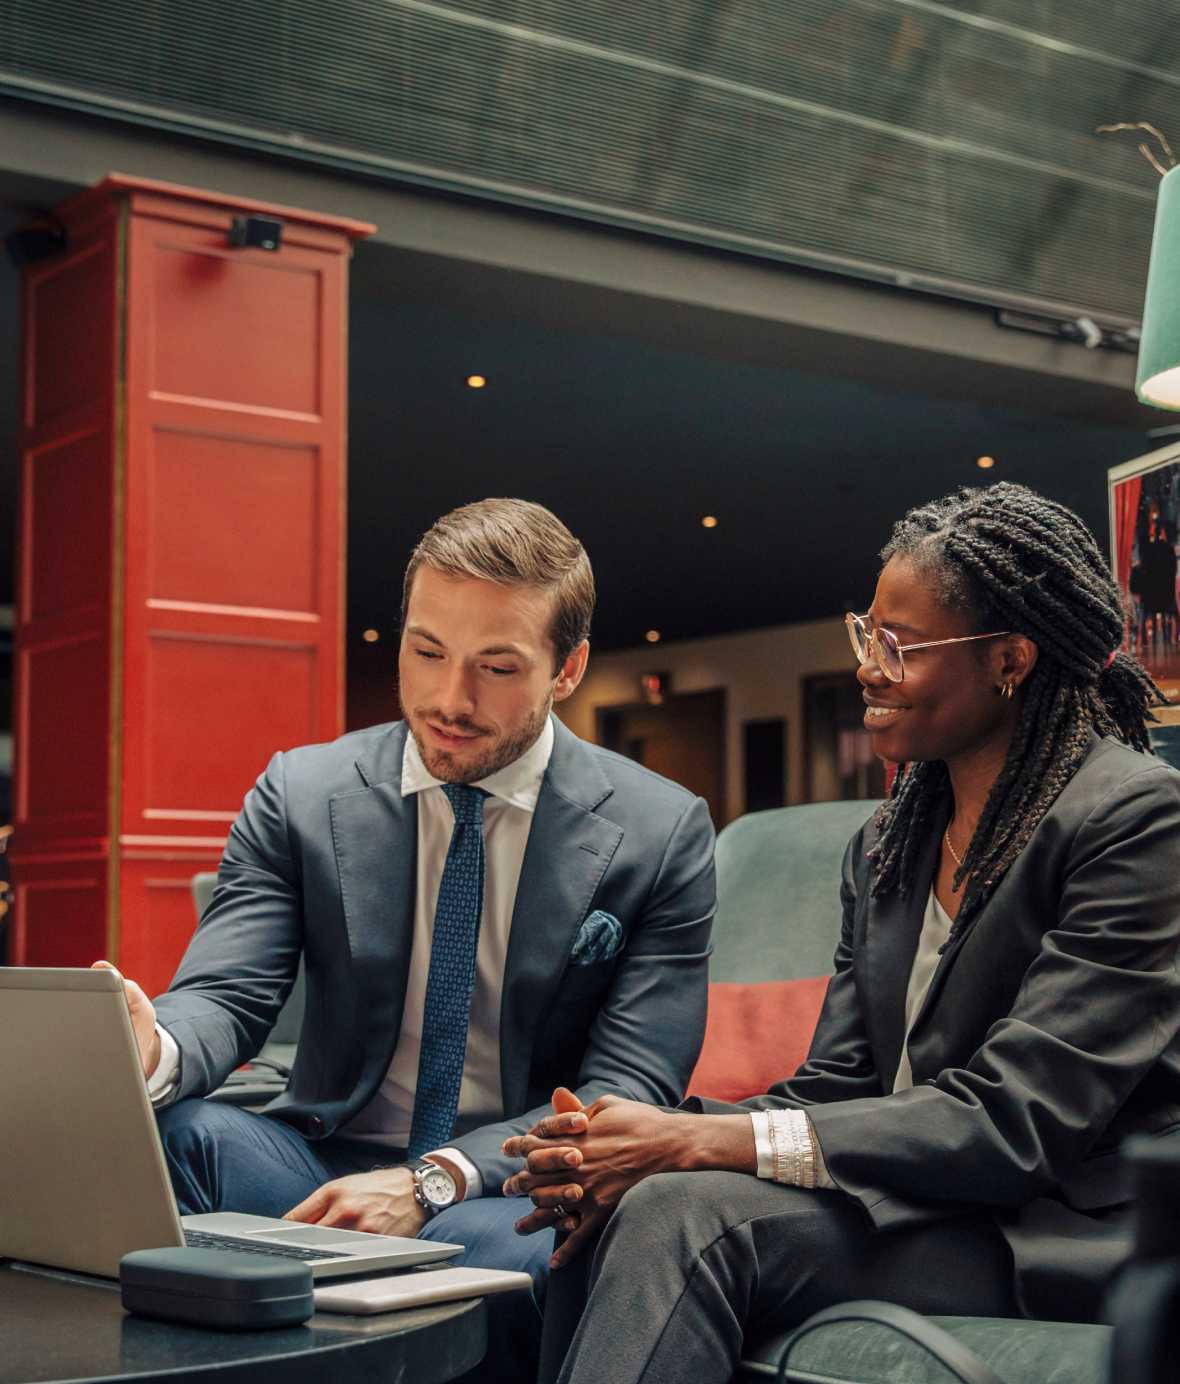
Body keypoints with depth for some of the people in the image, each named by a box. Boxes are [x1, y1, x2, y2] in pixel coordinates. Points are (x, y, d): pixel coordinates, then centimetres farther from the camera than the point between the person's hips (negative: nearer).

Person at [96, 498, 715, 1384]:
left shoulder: (660, 834, -1)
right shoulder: (300, 796, 4)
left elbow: (628, 1093, -7)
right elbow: (224, 996, -4)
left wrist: (435, 1181, -24)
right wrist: (153, 1050, -31)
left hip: (513, 1194, -1)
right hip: (327, 1163, 1)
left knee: (500, 1245, -37)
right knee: (182, 1133, -31)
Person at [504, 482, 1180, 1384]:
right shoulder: (887, 845, 14)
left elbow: (1016, 1118, -19)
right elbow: (837, 1084, 9)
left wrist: (702, 1141, -23)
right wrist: (638, 1147, -11)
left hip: (1066, 1241, -6)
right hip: (910, 1206, 7)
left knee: (686, 1215, -27)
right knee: (614, 1215, -20)